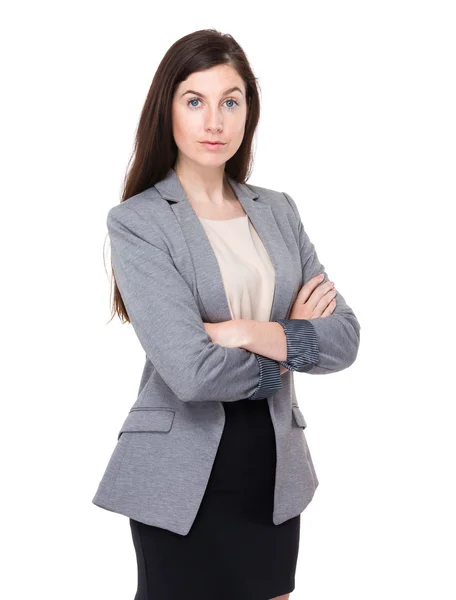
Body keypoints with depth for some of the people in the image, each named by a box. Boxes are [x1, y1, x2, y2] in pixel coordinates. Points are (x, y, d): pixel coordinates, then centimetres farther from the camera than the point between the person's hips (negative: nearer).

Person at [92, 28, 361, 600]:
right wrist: (292, 342, -6)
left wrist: (249, 333, -17)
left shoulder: (277, 210, 6)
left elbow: (345, 337, -2)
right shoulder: (137, 221, -10)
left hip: (275, 468, 5)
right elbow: (191, 372, -20)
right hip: (183, 478, -4)